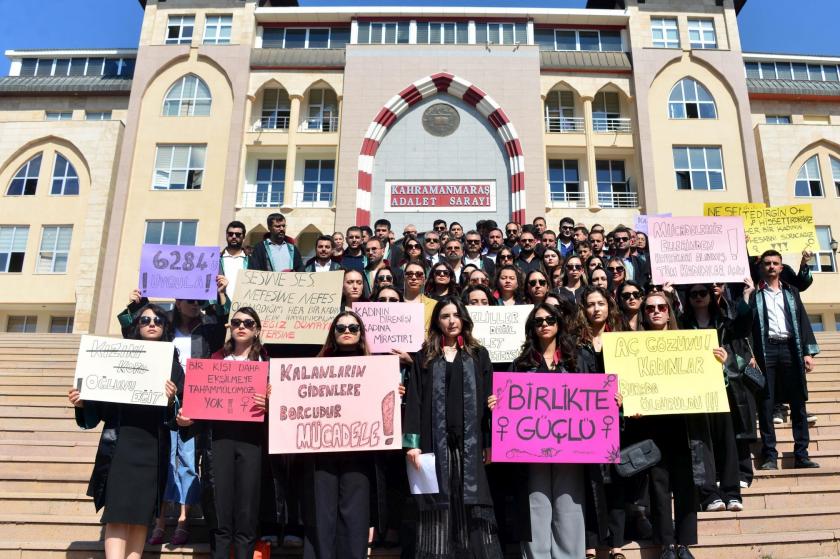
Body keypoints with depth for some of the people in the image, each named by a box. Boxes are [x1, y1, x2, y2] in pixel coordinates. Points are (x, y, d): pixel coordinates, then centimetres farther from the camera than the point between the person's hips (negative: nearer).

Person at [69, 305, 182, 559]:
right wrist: (82, 403, -10)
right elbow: (102, 401, 8)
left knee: (141, 513, 3)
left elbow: (180, 414, 2)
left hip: (152, 446, 1)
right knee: (118, 513, -9)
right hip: (120, 443, -1)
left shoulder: (172, 364, 10)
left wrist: (171, 400, -19)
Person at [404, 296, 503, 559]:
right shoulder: (424, 357, 11)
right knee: (438, 511, 1)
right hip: (437, 443, 0)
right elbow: (414, 400, 3)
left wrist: (491, 442, -3)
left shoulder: (479, 355, 12)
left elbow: (489, 398, 7)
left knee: (473, 509, -2)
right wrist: (412, 443, -9)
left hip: (470, 444, 0)